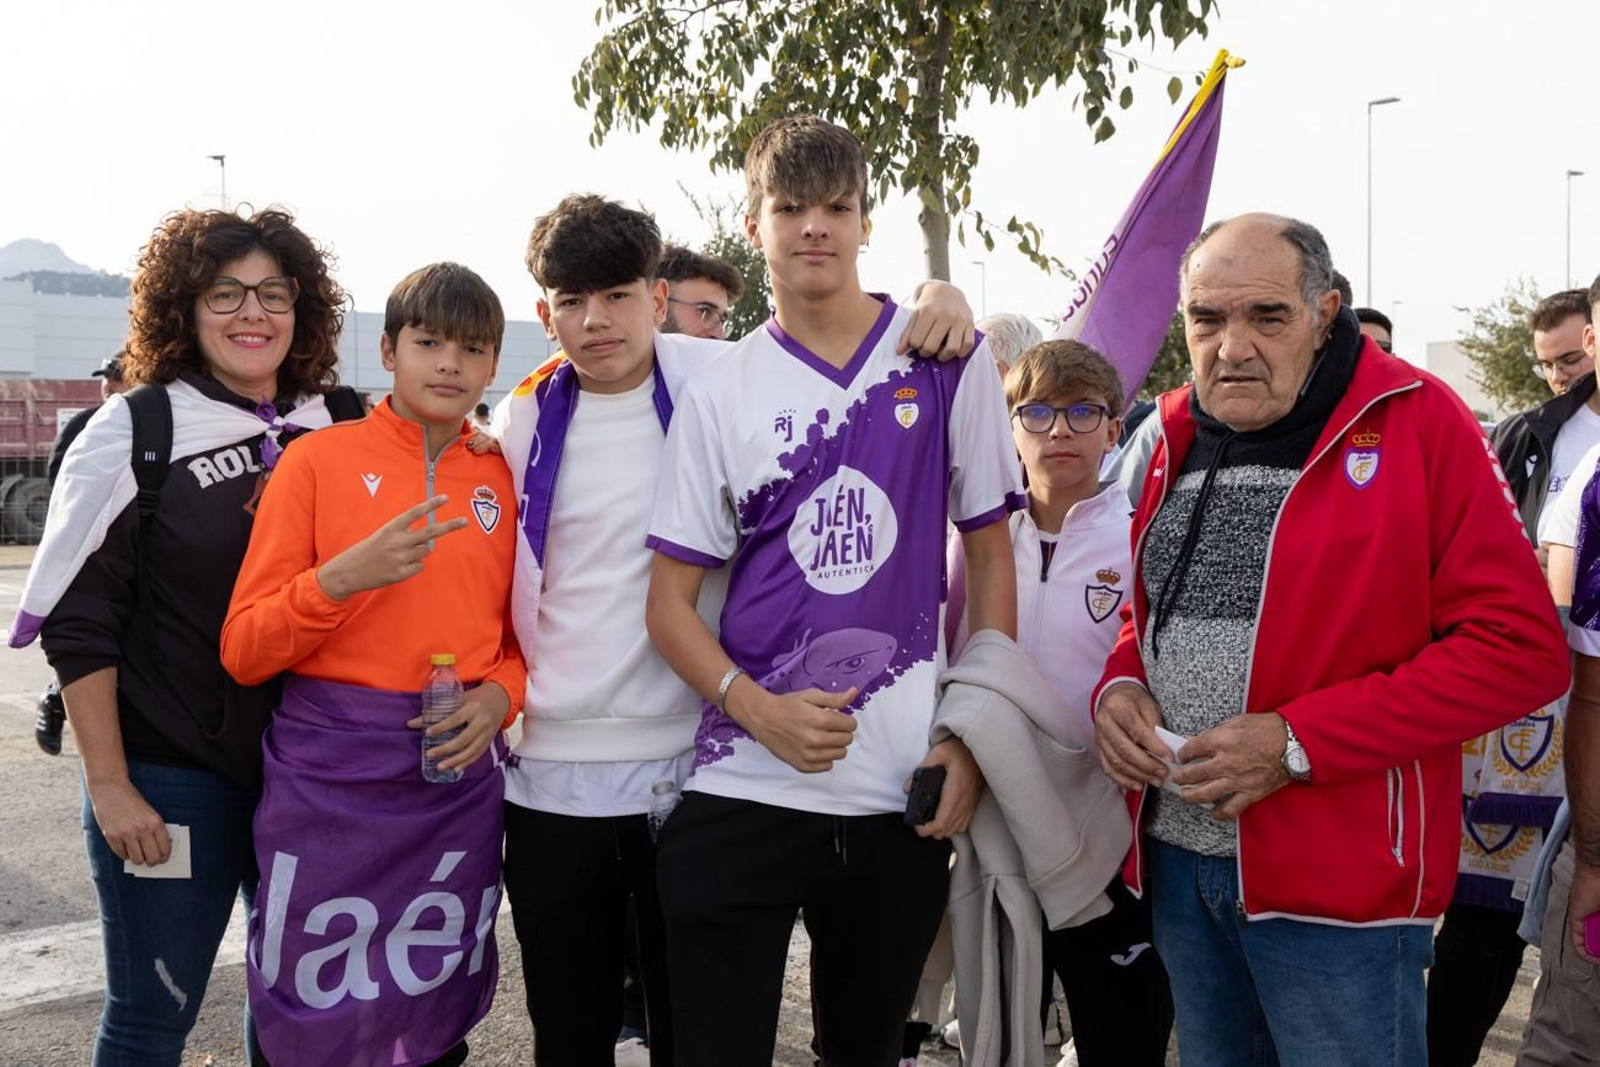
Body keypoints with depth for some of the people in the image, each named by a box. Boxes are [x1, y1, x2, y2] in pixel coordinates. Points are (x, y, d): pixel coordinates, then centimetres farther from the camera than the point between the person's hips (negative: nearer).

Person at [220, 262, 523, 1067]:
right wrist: (344, 576, -20)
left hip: (460, 771, 3)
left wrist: (500, 695, -7)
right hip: (330, 774, -2)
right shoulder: (318, 460, -3)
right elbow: (244, 652, -5)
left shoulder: (505, 482, 6)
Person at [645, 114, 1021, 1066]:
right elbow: (670, 601, 2)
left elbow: (991, 555, 6)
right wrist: (761, 710, -15)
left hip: (907, 793, 1)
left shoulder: (949, 362, 2)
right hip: (743, 787, 0)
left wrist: (975, 734, -2)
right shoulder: (721, 391, 2)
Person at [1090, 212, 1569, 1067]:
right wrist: (1120, 687, -4)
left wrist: (1300, 743, -20)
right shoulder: (1179, 436, 8)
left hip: (1341, 877, -5)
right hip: (1176, 854, 6)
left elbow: (1521, 646, -14)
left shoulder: (1417, 420, -10)